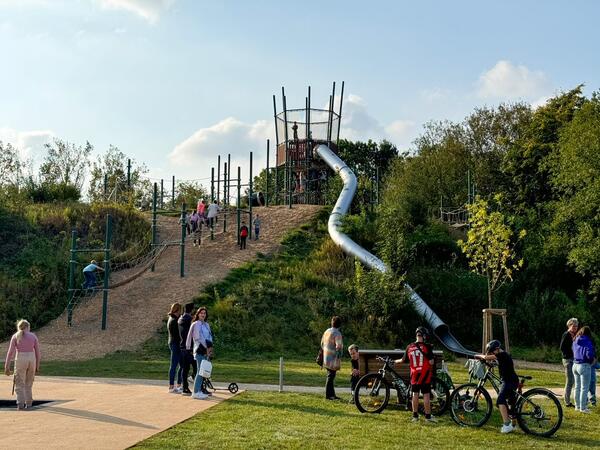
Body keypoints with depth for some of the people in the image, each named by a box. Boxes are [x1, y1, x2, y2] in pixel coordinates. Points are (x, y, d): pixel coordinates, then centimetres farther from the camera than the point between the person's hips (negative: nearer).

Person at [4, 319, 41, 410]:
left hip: (20, 360, -2)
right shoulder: (33, 336, 7)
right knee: (28, 384, 18)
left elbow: (10, 352, -3)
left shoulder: (15, 336, 3)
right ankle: (28, 403, 19)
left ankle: (20, 404, -7)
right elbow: (37, 352, 7)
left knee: (19, 384, 5)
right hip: (31, 360, 2)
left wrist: (7, 367, -2)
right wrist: (37, 366, 14)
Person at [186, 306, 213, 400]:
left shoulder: (206, 325, 19)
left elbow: (210, 336, 16)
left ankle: (200, 390, 11)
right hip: (199, 350, -7)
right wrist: (206, 347, -11)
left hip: (206, 350, 7)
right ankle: (196, 392, -8)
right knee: (200, 371, -10)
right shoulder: (196, 324, -4)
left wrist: (210, 347, 0)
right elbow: (198, 337, -11)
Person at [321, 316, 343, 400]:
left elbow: (322, 343, 19)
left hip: (326, 358, 8)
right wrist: (338, 358, -16)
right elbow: (339, 347, -23)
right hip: (333, 359, -8)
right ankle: (328, 395, 3)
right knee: (331, 376, -1)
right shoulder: (337, 333, -16)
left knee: (330, 376, 15)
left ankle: (332, 394, 20)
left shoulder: (327, 331, 9)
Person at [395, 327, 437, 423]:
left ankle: (415, 416, 14)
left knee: (415, 394, 10)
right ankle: (428, 416, 5)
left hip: (414, 375, 4)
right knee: (426, 395, 2)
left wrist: (394, 361, 27)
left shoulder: (409, 347, 2)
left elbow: (403, 360, 10)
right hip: (425, 375, -4)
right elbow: (431, 362, -13)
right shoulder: (427, 347, -10)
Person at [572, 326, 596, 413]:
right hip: (584, 366, -7)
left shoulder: (575, 341, 7)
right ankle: (583, 408, 3)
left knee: (577, 387, 16)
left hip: (575, 365, 7)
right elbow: (589, 354, -24)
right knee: (584, 388, 1)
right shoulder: (587, 341, -14)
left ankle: (577, 406, 24)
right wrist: (593, 360, -3)